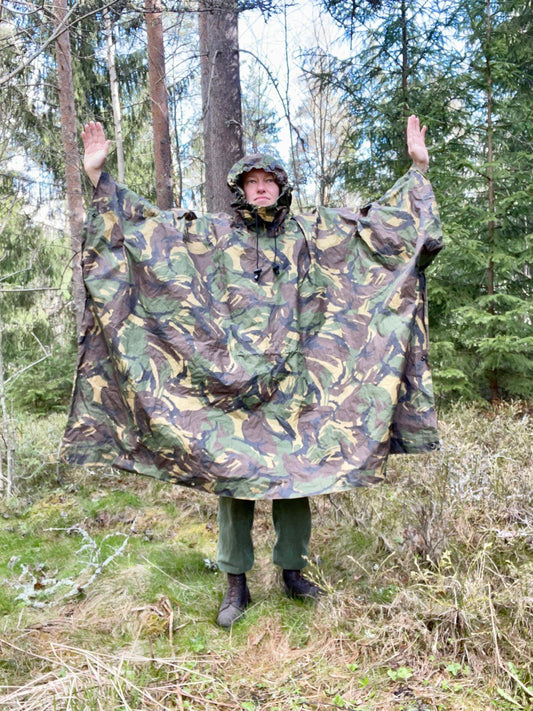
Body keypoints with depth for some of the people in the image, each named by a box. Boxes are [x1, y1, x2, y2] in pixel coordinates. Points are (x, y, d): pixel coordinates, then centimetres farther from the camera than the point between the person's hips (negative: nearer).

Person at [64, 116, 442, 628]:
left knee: (294, 475, 7)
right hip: (230, 382, -1)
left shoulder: (311, 234, 11)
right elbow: (142, 221, 9)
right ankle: (236, 585, 15)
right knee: (231, 476, 2)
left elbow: (379, 219, 14)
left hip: (292, 383, 1)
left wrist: (417, 168, 14)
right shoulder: (210, 235, 8)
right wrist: (98, 176, 5)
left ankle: (292, 569, 25)